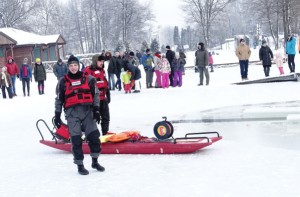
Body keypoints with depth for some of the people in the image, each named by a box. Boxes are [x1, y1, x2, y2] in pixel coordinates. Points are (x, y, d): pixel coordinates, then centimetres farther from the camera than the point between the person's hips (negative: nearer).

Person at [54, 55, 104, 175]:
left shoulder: (88, 79, 8)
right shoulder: (63, 82, 6)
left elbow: (96, 94, 9)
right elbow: (59, 99, 9)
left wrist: (96, 110, 0)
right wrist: (57, 115, 5)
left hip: (87, 111, 2)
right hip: (72, 113, -1)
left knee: (94, 136, -2)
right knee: (76, 139, -4)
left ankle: (95, 162, 14)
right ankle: (80, 165, 6)